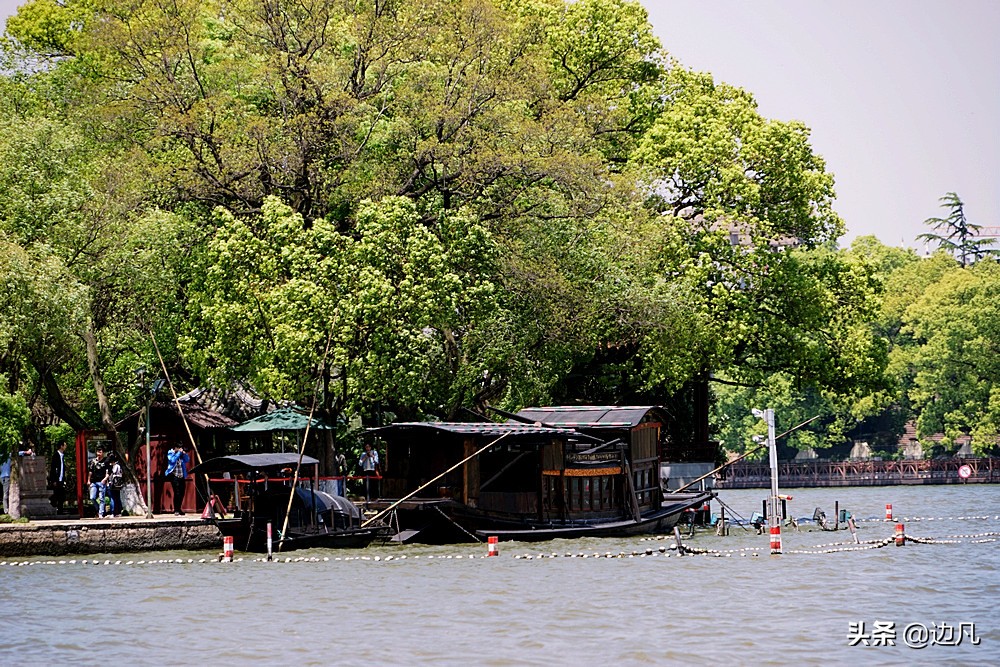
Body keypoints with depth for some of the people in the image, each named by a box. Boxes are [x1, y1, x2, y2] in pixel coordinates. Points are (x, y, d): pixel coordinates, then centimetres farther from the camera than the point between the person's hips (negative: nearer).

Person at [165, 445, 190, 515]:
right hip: (174, 475, -6)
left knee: (181, 493, 6)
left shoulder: (182, 454, 13)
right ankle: (176, 510, -14)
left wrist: (184, 454, -6)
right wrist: (179, 453, -16)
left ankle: (178, 509, 19)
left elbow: (187, 460, 8)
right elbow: (173, 460, -19)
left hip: (182, 476, 6)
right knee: (177, 492, -15)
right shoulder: (171, 453, -1)